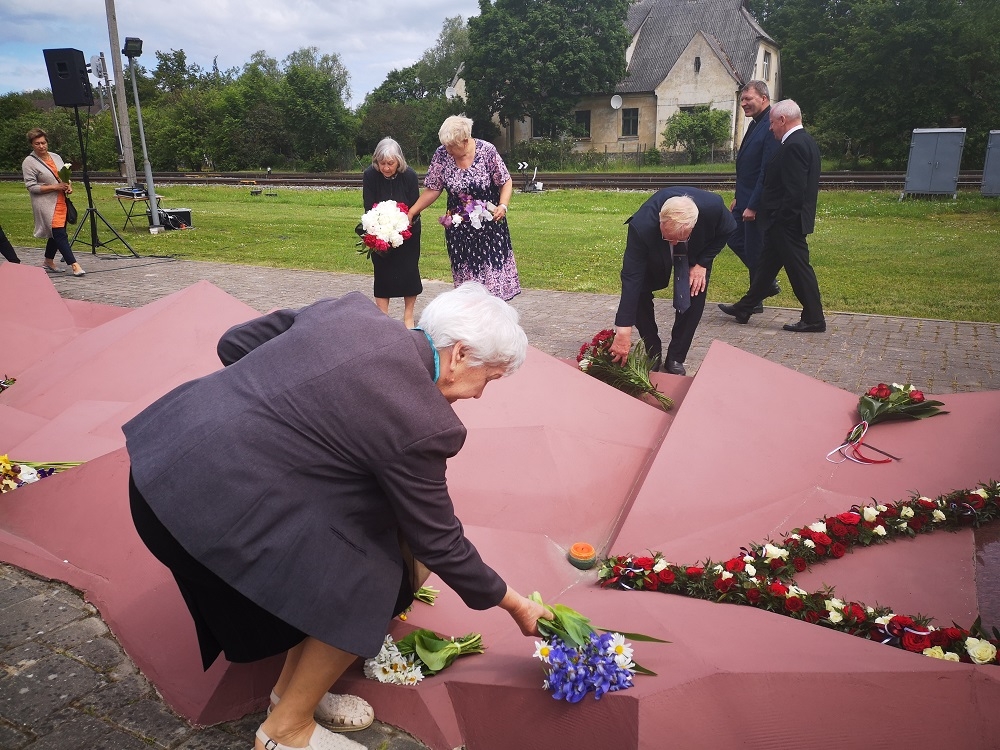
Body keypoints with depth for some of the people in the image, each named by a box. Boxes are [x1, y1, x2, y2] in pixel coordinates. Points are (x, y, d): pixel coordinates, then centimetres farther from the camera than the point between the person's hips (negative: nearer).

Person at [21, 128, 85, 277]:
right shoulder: (29, 162, -6)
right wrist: (54, 187, -18)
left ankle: (49, 262, 26)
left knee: (55, 234, 13)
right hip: (46, 204, -7)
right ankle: (74, 265, -15)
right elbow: (31, 186, -11)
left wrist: (68, 186, 0)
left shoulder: (56, 157, 13)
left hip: (62, 202, 7)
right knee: (60, 234, -12)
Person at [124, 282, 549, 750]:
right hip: (206, 505, -9)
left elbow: (234, 344, 12)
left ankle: (292, 688, 35)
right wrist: (513, 605, 11)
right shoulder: (420, 424, -16)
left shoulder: (350, 309, 3)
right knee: (371, 588, 2)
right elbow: (437, 543, -4)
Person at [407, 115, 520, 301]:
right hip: (459, 227, 2)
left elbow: (506, 182, -3)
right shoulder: (441, 155, -7)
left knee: (494, 268, 0)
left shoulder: (487, 151, -12)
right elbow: (433, 189, 0)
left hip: (490, 223, -1)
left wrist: (503, 205, -18)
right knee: (466, 275, 4)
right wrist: (411, 212, -4)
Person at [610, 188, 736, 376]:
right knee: (638, 292, -16)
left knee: (695, 295, -14)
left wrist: (702, 263, -23)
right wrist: (623, 331, -44)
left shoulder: (713, 206, -39)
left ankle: (675, 360, 1)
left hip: (696, 253, 1)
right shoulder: (641, 226, -43)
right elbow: (631, 278, -42)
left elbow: (727, 230, -13)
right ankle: (653, 355, 4)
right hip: (654, 254, -1)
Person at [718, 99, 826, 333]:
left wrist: (781, 220, -18)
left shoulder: (794, 145, -19)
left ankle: (814, 319, 8)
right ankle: (744, 309, 26)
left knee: (798, 267, -2)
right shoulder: (804, 141, 13)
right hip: (785, 221, 11)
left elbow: (794, 190, -25)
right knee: (767, 264, 16)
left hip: (787, 223, -11)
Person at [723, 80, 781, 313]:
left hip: (758, 202, -10)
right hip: (745, 199, 10)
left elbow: (768, 172, -23)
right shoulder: (755, 124, 12)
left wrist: (753, 206, -22)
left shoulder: (770, 127, -19)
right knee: (735, 239, 17)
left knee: (754, 250, 0)